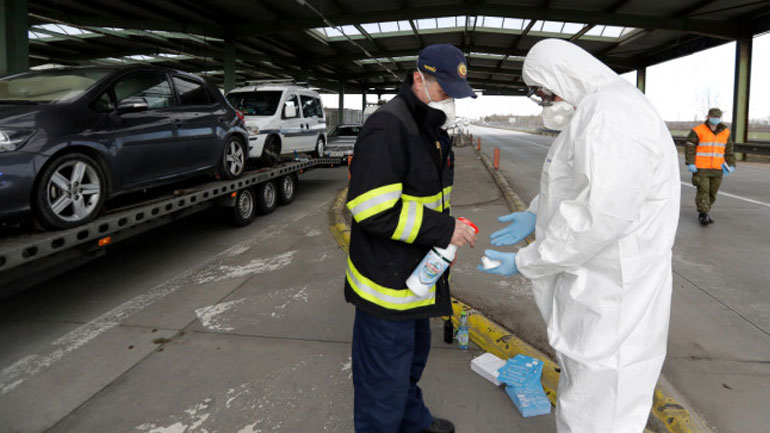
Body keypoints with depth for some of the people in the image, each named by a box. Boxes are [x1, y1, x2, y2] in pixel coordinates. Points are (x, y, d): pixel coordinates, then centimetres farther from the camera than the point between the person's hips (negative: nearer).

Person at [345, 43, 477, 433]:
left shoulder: (432, 126, 10)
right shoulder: (387, 127, -22)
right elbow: (373, 210, -29)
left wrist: (444, 239, 14)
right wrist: (443, 229, -25)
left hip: (418, 274, 10)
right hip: (387, 283, -10)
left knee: (412, 357, 28)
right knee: (384, 384, 4)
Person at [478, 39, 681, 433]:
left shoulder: (612, 117, -24)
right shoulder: (593, 111, 11)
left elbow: (599, 217, -29)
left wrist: (525, 263, -20)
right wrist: (535, 216, 10)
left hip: (610, 301, -10)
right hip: (593, 286, 10)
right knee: (582, 389, 26)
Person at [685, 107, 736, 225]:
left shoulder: (725, 132, 10)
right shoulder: (698, 131, -5)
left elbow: (729, 150, 16)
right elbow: (689, 147, -6)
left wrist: (731, 164, 7)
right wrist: (690, 163, -14)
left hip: (717, 169, 5)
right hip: (701, 168, -5)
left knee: (712, 192, 7)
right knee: (703, 191, -8)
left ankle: (704, 212, 20)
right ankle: (703, 214, -3)